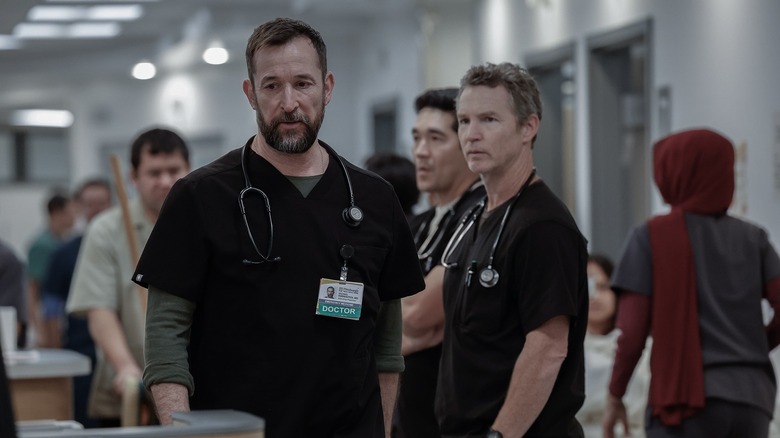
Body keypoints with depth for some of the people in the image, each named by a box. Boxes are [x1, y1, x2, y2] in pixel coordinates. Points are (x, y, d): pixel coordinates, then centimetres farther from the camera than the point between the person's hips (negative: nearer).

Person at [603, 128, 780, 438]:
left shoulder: (651, 237, 0)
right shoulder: (752, 238, 10)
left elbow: (632, 332, -5)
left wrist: (615, 397, 6)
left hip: (687, 397, -4)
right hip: (751, 398, 4)